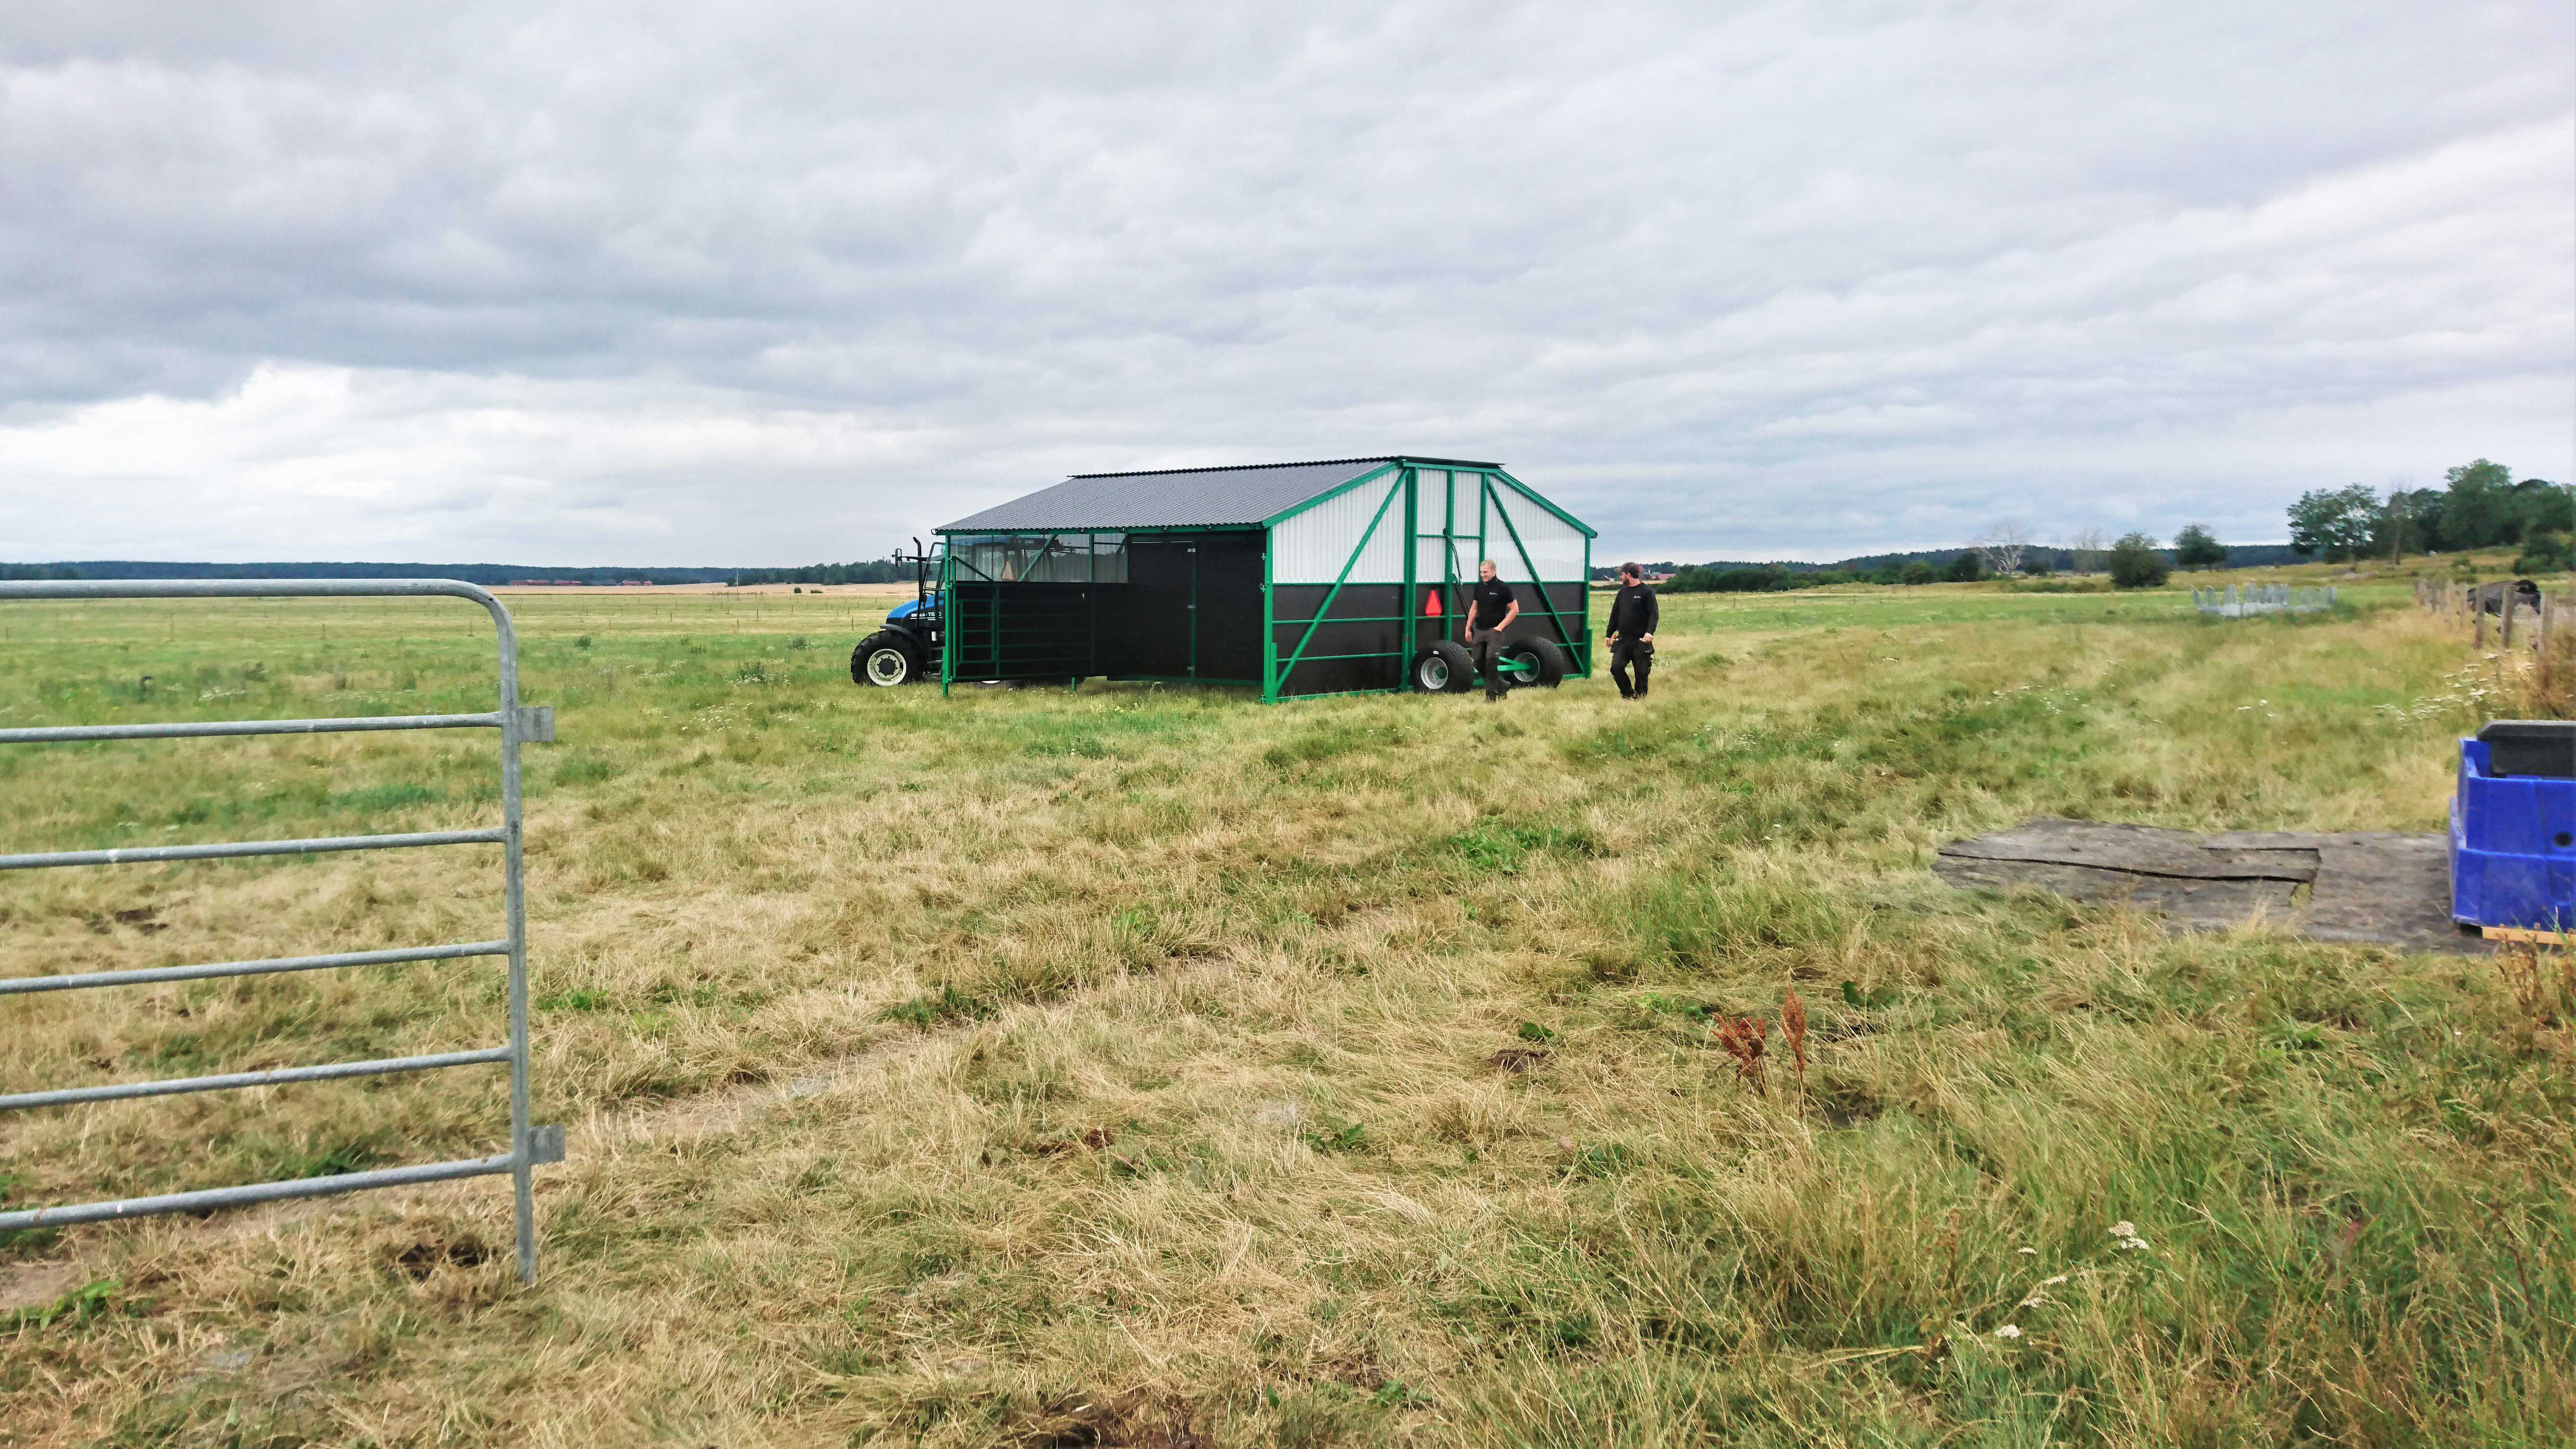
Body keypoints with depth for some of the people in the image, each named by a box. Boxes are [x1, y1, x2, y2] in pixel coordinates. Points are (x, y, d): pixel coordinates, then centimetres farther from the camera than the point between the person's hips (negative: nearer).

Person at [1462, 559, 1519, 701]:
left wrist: (1501, 626, -11)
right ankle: (1500, 684, 23)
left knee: (1491, 661, -14)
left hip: (1494, 631, -6)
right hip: (1479, 631, 6)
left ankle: (1492, 694, -5)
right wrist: (1468, 629, 13)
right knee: (1479, 663, 5)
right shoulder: (1479, 587, 10)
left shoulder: (1503, 588, -8)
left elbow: (1515, 610, -6)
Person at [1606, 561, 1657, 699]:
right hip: (1623, 640, 5)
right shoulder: (1623, 591, 11)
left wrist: (1650, 632, -28)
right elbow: (1615, 614, 19)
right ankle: (1628, 694, 9)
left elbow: (1654, 614, -12)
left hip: (1640, 641, -5)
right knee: (1616, 667, -8)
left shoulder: (1646, 592, -6)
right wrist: (1610, 634, 19)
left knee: (1641, 672, 1)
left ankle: (1640, 697, 17)